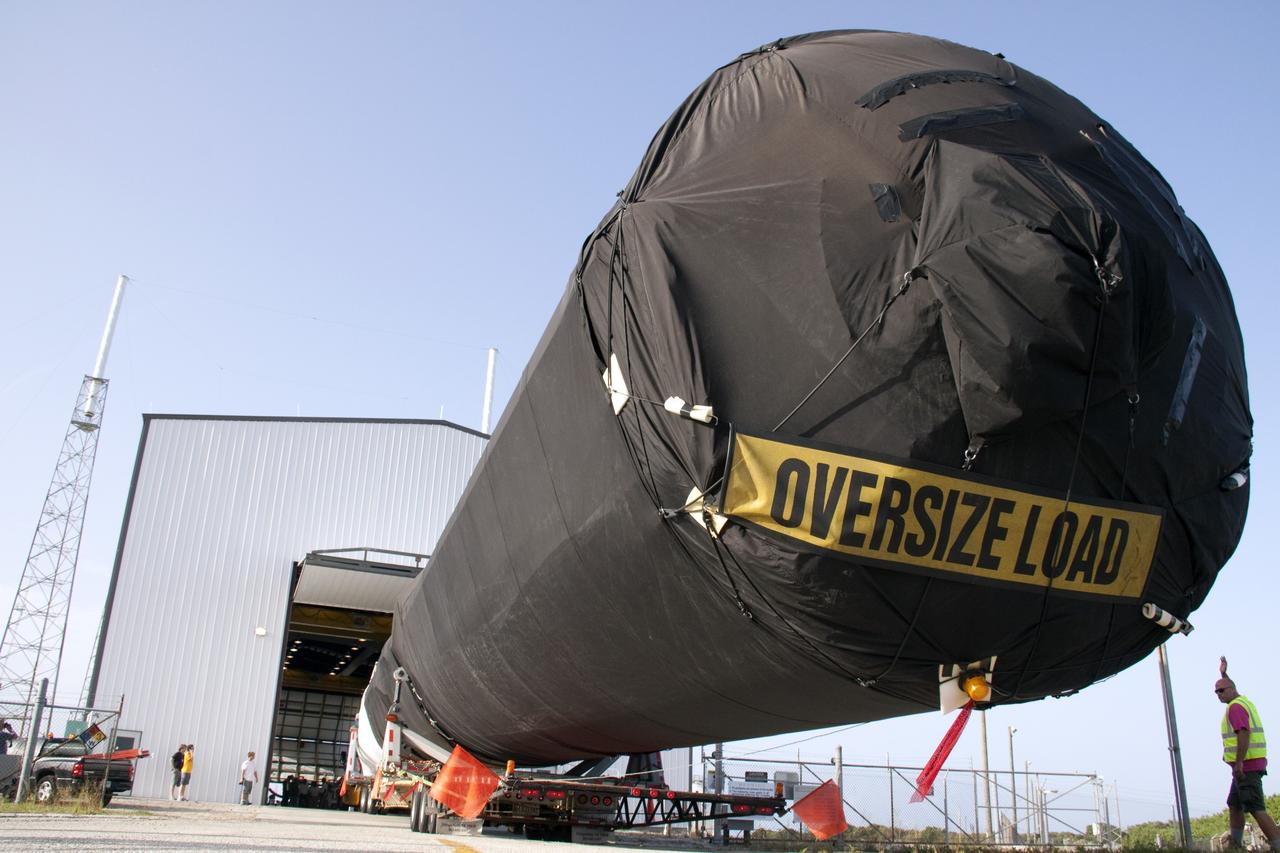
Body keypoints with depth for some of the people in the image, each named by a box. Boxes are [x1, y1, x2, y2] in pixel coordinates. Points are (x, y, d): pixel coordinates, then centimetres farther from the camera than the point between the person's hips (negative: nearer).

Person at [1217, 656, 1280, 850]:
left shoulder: (1235, 706, -12)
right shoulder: (1244, 701, 17)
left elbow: (1244, 734, -24)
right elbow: (1228, 689, 40)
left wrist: (1239, 763, -27)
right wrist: (1223, 673, 52)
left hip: (1246, 765, -10)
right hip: (1252, 763, 10)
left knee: (1256, 809, -15)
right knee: (1234, 805, 16)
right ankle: (1235, 845, 19)